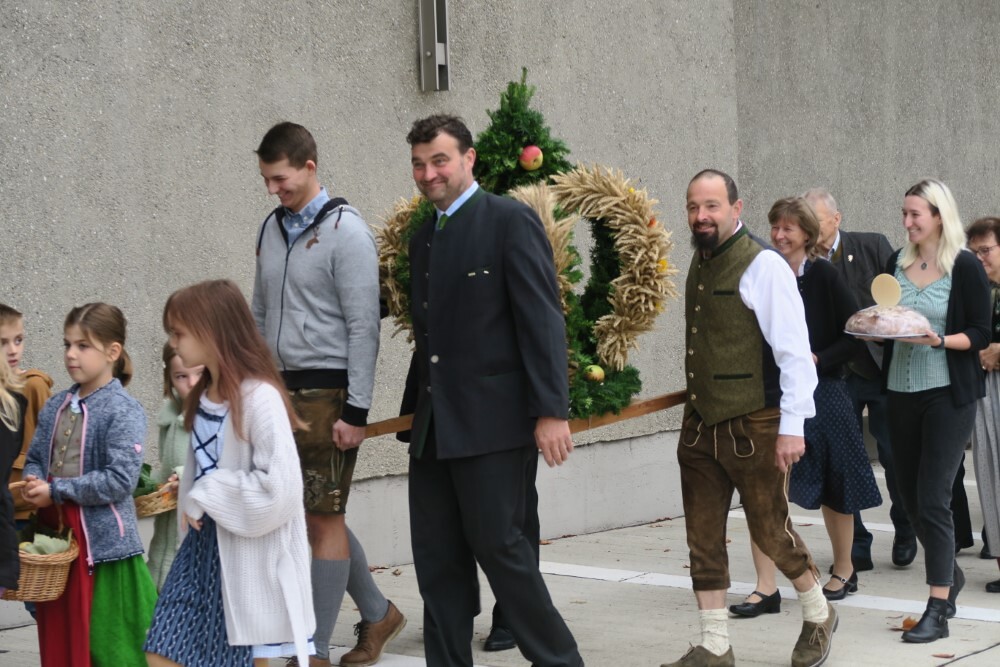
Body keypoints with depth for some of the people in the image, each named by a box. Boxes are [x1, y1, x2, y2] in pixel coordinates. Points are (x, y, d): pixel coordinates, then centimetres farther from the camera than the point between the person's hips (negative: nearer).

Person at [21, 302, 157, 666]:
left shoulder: (124, 411, -12)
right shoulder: (56, 406, 10)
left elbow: (120, 479, -20)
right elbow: (35, 458, 15)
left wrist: (55, 491, -16)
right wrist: (33, 485, -8)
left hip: (105, 542, -7)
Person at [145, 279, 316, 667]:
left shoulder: (259, 398, -18)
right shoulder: (202, 397, 9)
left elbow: (279, 488, -25)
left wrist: (207, 496, -16)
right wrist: (191, 509, 3)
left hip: (249, 553, -8)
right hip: (203, 546, 8)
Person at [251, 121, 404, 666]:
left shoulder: (345, 230, -9)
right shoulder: (272, 229, 12)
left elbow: (363, 328, -13)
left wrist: (355, 412, -16)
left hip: (327, 394, -7)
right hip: (282, 391, 7)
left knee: (323, 520, -3)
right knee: (312, 516, 13)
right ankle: (377, 614, 30)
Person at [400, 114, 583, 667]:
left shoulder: (510, 222, -6)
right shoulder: (423, 237, 17)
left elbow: (543, 322, -12)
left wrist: (551, 411, -18)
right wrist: (414, 411, 18)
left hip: (491, 423, -7)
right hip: (433, 428, 8)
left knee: (498, 546, -3)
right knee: (436, 559, 8)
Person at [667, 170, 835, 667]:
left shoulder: (762, 266, -14)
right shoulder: (699, 265, 9)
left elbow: (794, 350, -17)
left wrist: (792, 426, -20)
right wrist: (695, 405, 16)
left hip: (753, 426, -7)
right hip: (701, 426, 7)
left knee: (770, 531, 5)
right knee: (703, 538, 6)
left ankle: (818, 614, 30)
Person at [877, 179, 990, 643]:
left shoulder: (965, 267, -7)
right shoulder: (897, 263, 8)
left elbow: (980, 335, -7)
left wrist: (938, 340, -23)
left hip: (948, 393, -6)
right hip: (902, 391, 6)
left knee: (933, 498, -9)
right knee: (910, 494, 12)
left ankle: (937, 611, -3)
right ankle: (950, 574, 37)